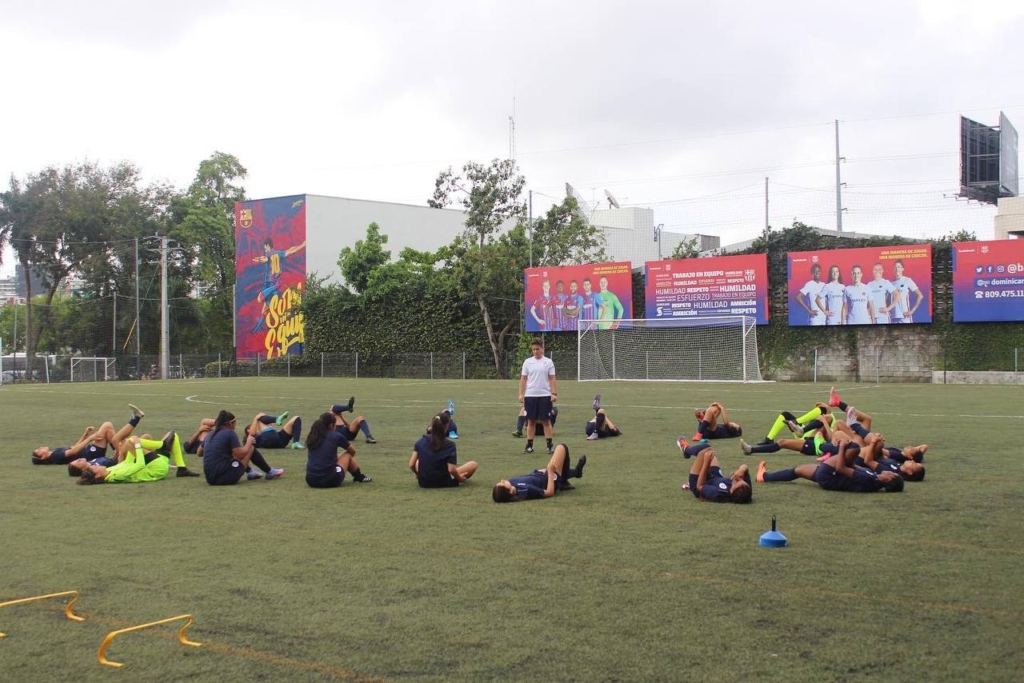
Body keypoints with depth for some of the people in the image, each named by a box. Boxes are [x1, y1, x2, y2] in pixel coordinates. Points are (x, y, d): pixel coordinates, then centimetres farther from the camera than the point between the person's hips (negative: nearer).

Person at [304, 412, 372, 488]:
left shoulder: (312, 437, 10)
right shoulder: (336, 436, 0)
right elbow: (353, 452, 20)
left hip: (310, 481, 4)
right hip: (330, 481, -4)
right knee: (347, 454, 22)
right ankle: (360, 478, 38)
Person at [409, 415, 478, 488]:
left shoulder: (421, 441, -4)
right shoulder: (449, 445, -15)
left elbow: (411, 465, -5)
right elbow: (451, 470, -20)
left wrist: (418, 474, 15)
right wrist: (459, 478, 0)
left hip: (423, 483, 3)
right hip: (443, 483, -3)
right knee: (473, 464, 7)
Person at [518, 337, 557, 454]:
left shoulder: (548, 362, 2)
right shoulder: (527, 362, 5)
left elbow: (552, 379, 2)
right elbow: (523, 379, 6)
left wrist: (554, 393, -7)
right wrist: (521, 394, -1)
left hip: (545, 396, -1)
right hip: (530, 396, 1)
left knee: (546, 420, 0)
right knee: (531, 421, 5)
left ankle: (549, 445, 4)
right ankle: (529, 445, 10)